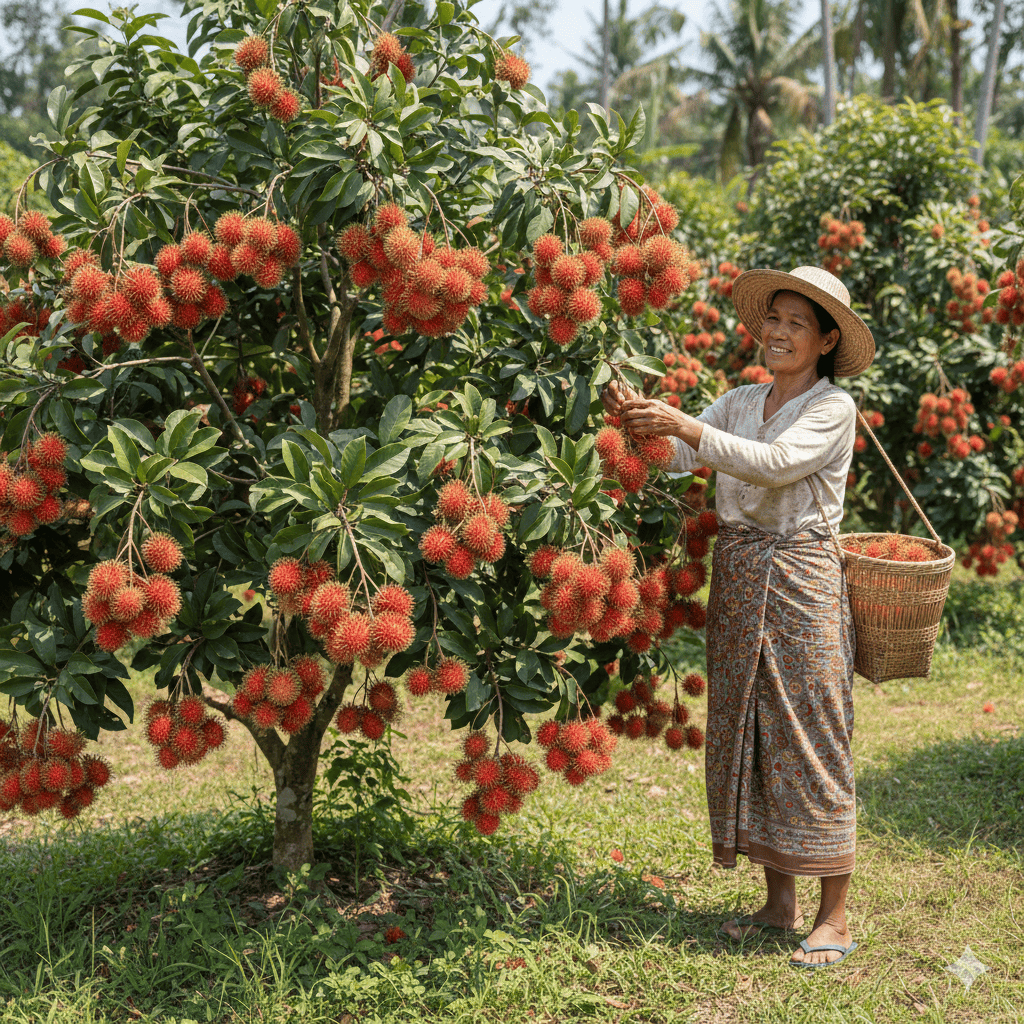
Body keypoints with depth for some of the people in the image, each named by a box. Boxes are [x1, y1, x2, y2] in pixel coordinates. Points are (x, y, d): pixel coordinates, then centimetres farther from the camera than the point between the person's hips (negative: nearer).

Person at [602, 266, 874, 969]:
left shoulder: (834, 407, -4)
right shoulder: (741, 402, 13)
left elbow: (776, 463, -22)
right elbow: (677, 455, 0)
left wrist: (684, 427, -28)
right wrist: (638, 418, -20)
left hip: (802, 581, -6)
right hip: (736, 581, 6)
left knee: (811, 741, -3)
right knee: (748, 734, 8)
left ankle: (834, 918, 6)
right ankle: (780, 903, 19)